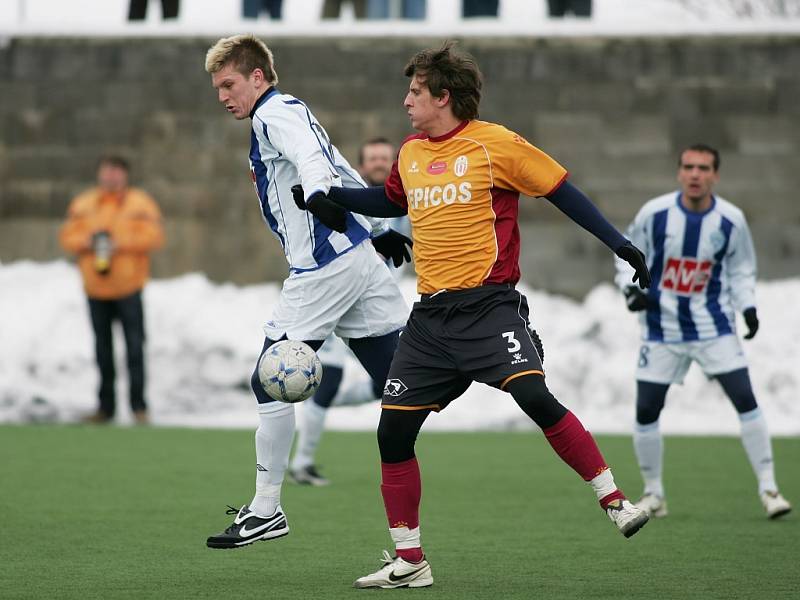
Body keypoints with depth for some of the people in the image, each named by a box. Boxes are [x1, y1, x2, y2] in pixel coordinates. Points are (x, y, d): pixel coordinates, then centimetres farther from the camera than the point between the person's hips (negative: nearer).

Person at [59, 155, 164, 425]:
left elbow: (153, 236, -9)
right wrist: (87, 242, -14)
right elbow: (67, 236, 7)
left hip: (128, 288, -3)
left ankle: (138, 405, -2)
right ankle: (106, 406, 16)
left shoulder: (140, 203, -1)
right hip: (95, 289, 3)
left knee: (134, 346, -7)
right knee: (103, 349, 9)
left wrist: (121, 244, -19)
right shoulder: (83, 204, 8)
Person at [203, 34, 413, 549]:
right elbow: (347, 177, 32)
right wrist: (380, 229, 40)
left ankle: (266, 511, 0)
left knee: (270, 383, -4)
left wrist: (319, 196, -45)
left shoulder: (276, 113, -5)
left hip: (324, 269, -10)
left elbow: (311, 158, -26)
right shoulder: (290, 113, 25)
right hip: (359, 259, 10)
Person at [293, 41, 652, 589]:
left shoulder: (494, 143, -6)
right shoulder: (410, 155, 13)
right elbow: (391, 203, 34)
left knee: (534, 397, -27)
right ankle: (409, 562, 11)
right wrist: (332, 197, 20)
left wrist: (620, 246, -6)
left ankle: (615, 502, -15)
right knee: (393, 431, 0)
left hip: (488, 305, -6)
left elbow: (561, 190, -2)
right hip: (430, 317, 6)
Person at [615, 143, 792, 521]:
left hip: (714, 325, 0)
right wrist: (631, 289, -15)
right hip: (662, 327, 0)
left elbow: (741, 269, 8)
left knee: (745, 400, -10)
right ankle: (653, 493, 18)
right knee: (646, 412, -1)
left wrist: (748, 307, -7)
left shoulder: (731, 220, -8)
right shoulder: (654, 213, -12)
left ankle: (768, 487, 0)